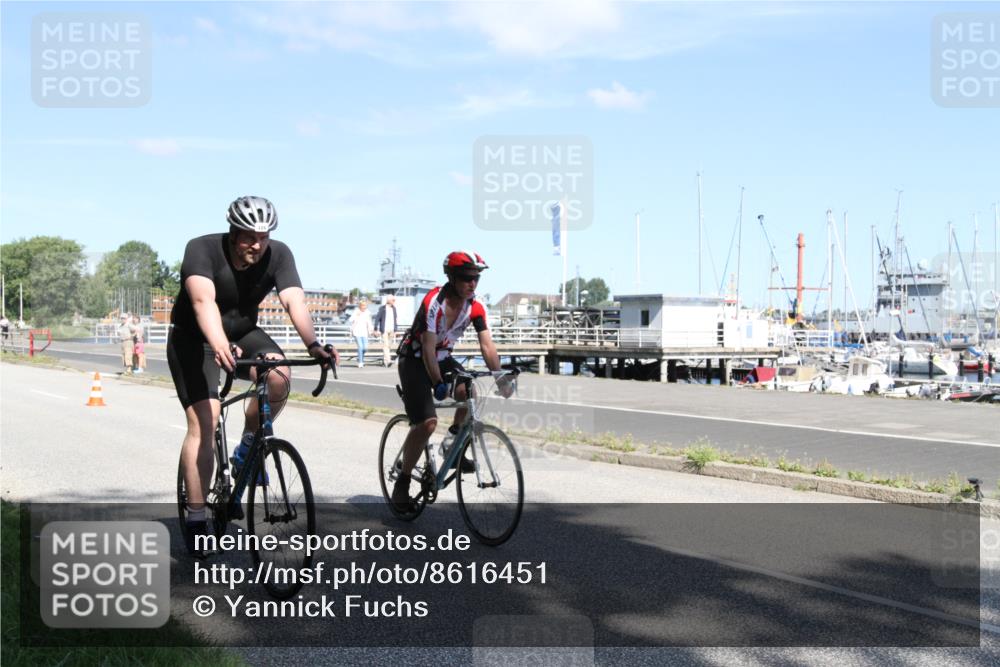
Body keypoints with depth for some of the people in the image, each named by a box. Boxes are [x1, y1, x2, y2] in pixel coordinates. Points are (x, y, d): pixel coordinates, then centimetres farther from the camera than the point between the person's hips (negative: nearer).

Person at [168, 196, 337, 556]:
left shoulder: (278, 254, -17)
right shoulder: (202, 249, -27)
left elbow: (295, 300, -30)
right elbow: (203, 300, -43)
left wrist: (313, 344, -48)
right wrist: (219, 345, -61)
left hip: (243, 333, 3)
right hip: (193, 339, -3)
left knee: (279, 376, -28)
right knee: (203, 420, -17)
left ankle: (247, 448, -2)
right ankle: (196, 519, -8)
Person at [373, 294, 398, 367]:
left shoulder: (393, 308, 11)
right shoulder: (382, 308, -6)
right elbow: (377, 318, -5)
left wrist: (395, 330, 14)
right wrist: (376, 329, -9)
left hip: (391, 330, 6)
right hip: (384, 330, -6)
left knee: (390, 346, 9)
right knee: (385, 345, -11)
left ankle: (384, 360, 22)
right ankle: (387, 361, -18)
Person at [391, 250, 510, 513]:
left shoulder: (475, 307, -11)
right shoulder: (434, 302, -27)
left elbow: (487, 346, -15)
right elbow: (428, 349, -32)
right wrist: (438, 384, -41)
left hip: (443, 358, 5)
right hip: (415, 360, -5)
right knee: (427, 423, -18)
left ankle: (454, 442, -1)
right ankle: (402, 483, -2)